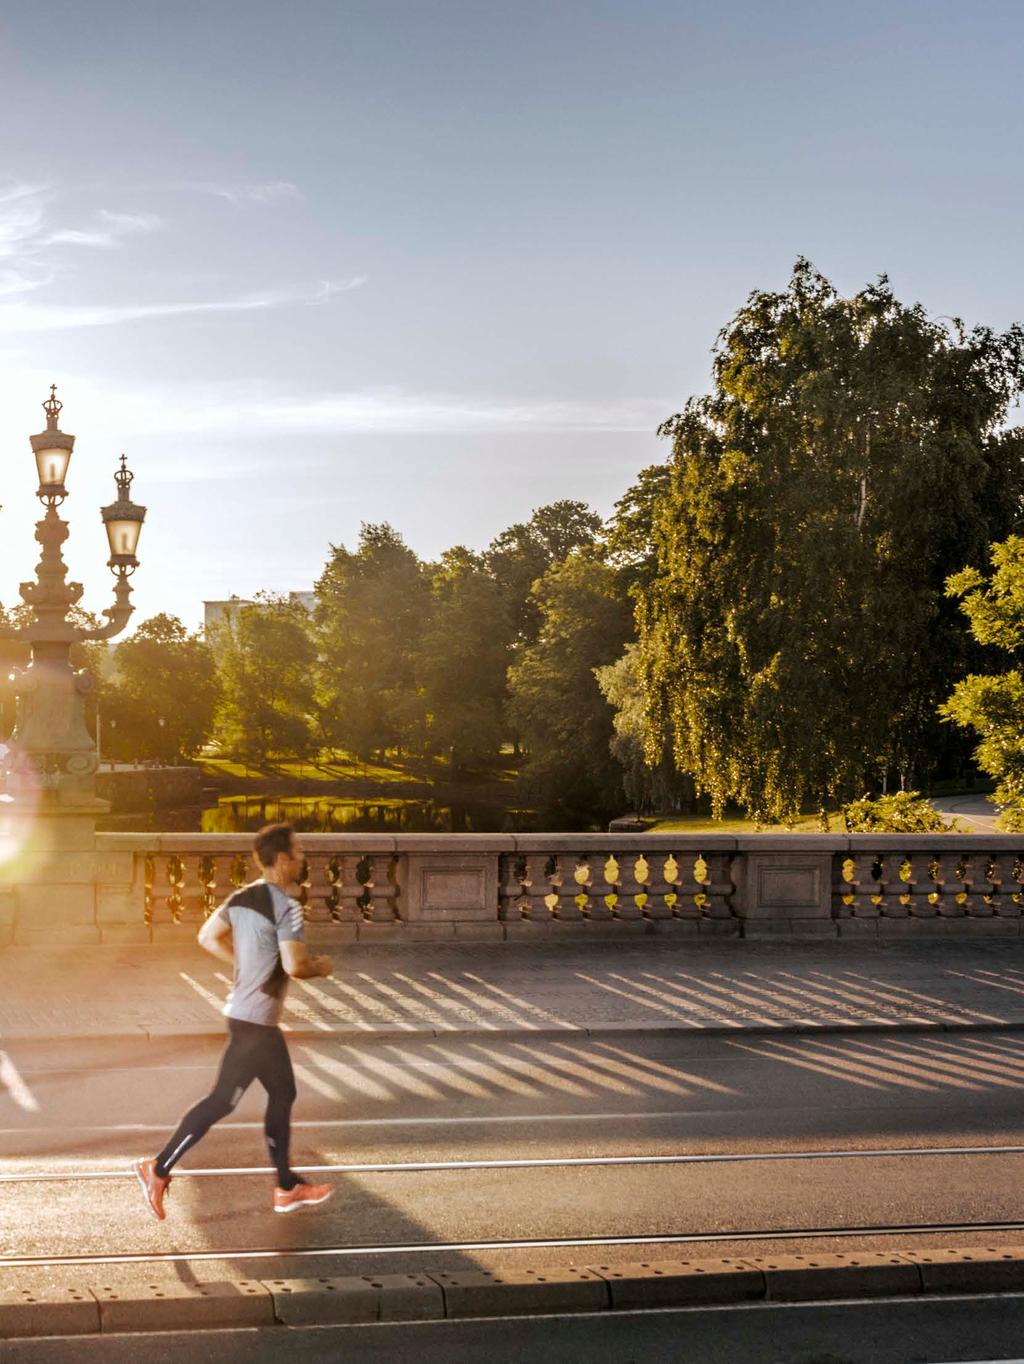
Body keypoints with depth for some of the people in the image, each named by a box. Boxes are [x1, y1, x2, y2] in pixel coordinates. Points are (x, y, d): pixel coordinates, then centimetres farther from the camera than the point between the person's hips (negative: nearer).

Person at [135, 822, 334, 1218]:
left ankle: (288, 1188, 22)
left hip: (245, 1012, 9)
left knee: (283, 1094, 15)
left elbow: (208, 937, 13)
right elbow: (294, 966, -26)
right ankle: (159, 1169, 4)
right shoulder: (286, 907, -19)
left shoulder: (241, 897, 6)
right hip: (257, 1021, -9)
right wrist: (320, 967, -5)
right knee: (222, 1100, -1)